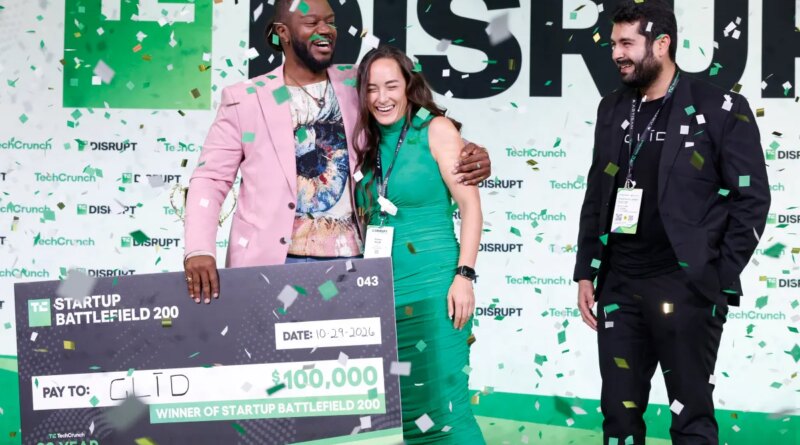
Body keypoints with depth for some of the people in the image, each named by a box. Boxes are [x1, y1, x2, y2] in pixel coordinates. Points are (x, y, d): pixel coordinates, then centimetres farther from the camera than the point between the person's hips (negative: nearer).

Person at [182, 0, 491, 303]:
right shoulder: (245, 99, 4)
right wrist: (199, 250, -13)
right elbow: (210, 180, 3)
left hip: (348, 261, 2)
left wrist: (465, 156, -6)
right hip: (272, 263, -2)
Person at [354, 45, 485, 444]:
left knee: (441, 408, -9)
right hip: (378, 293, 6)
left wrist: (464, 274, -14)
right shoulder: (367, 142, 14)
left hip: (431, 289, -6)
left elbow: (470, 204, -6)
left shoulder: (436, 129, -2)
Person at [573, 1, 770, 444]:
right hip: (619, 286, 5)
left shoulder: (720, 109, -5)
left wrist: (719, 281, -10)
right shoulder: (612, 110, 12)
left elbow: (751, 199, -6)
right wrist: (585, 272, 10)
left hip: (686, 288, -5)